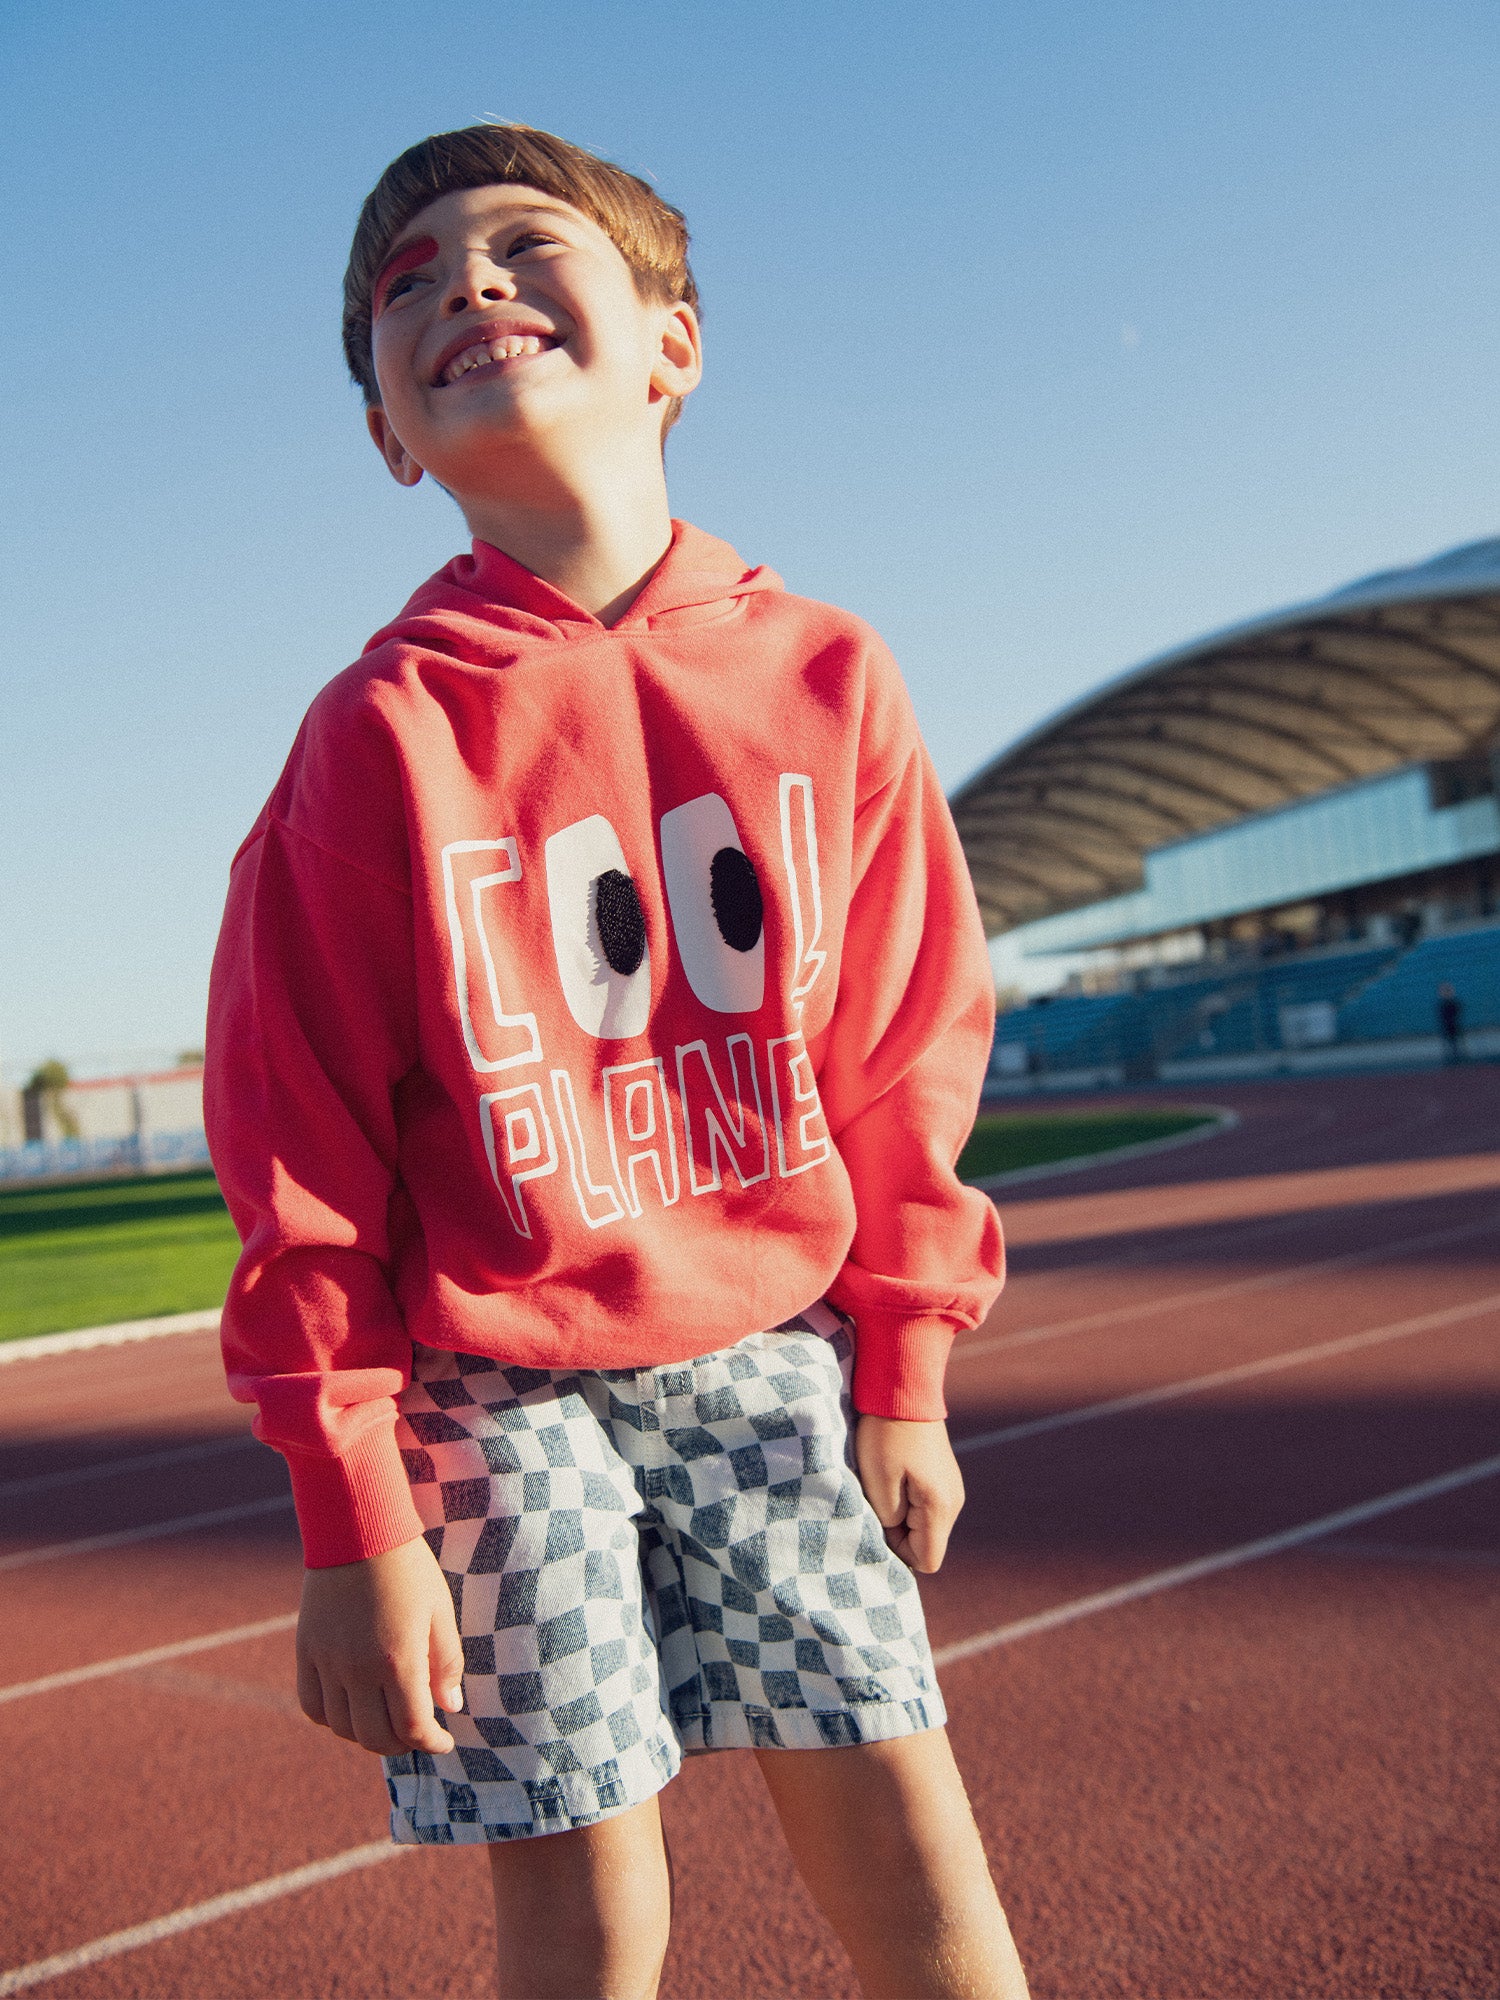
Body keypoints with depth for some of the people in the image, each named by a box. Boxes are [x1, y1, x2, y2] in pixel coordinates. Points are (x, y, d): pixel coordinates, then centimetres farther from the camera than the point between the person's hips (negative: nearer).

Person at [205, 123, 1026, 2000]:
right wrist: (353, 1519, -7)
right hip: (499, 1387, -2)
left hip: (771, 1353, 2)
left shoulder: (824, 674, -1)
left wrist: (902, 1367, 8)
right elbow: (301, 1158, -6)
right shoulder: (381, 728, -8)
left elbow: (906, 1048, 6)